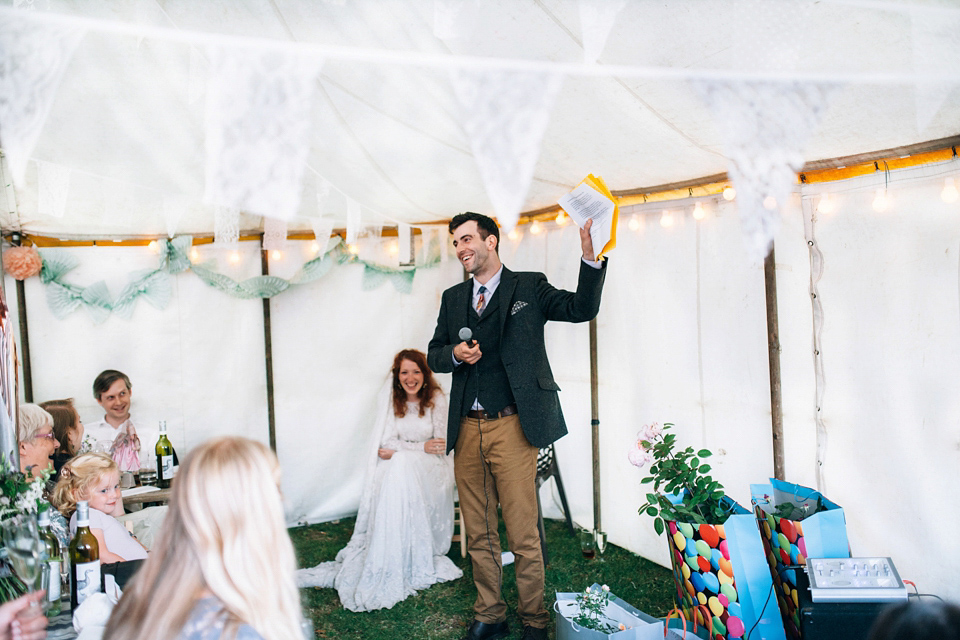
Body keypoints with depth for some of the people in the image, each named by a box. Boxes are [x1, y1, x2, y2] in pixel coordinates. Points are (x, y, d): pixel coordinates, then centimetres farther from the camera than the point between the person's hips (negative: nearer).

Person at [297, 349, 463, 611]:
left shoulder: (436, 399, 0)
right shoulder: (390, 398, 5)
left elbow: (440, 445, -2)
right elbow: (387, 442, -1)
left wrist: (400, 449, -11)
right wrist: (422, 447, -15)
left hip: (429, 469, -2)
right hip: (397, 468, 2)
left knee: (402, 465, -34)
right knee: (397, 470, -34)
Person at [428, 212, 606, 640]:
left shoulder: (528, 288, 4)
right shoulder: (452, 298, 17)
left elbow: (582, 308, -7)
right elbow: (434, 355, 20)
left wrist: (590, 257, -20)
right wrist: (455, 353, -3)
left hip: (511, 428, -4)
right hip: (467, 429, 5)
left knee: (523, 533, 0)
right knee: (478, 533, 12)